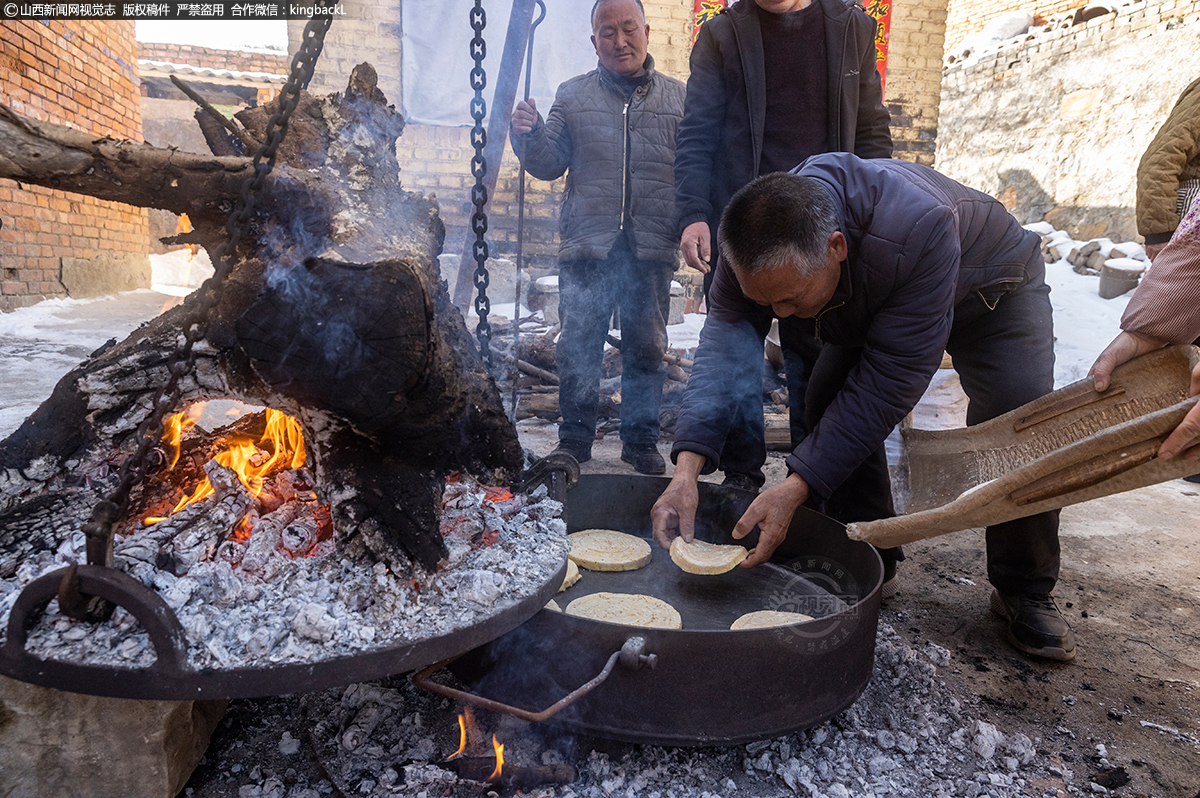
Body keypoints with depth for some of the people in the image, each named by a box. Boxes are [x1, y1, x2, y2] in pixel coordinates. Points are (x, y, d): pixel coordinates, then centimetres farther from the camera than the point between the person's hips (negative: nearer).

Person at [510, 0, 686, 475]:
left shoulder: (678, 97, 11)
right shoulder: (572, 96, 12)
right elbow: (548, 164, 9)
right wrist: (529, 135, -9)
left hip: (652, 246, 1)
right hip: (587, 244, 0)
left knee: (647, 348, 7)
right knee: (578, 346, 2)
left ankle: (641, 440, 20)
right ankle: (574, 440, 16)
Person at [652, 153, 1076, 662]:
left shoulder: (918, 228, -45)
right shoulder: (754, 246, -30)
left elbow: (889, 381, -43)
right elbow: (724, 345, -34)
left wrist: (796, 487, -47)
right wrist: (687, 468, -47)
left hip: (990, 288, -4)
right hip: (872, 304, 5)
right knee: (829, 402, -12)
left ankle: (1025, 593, -3)